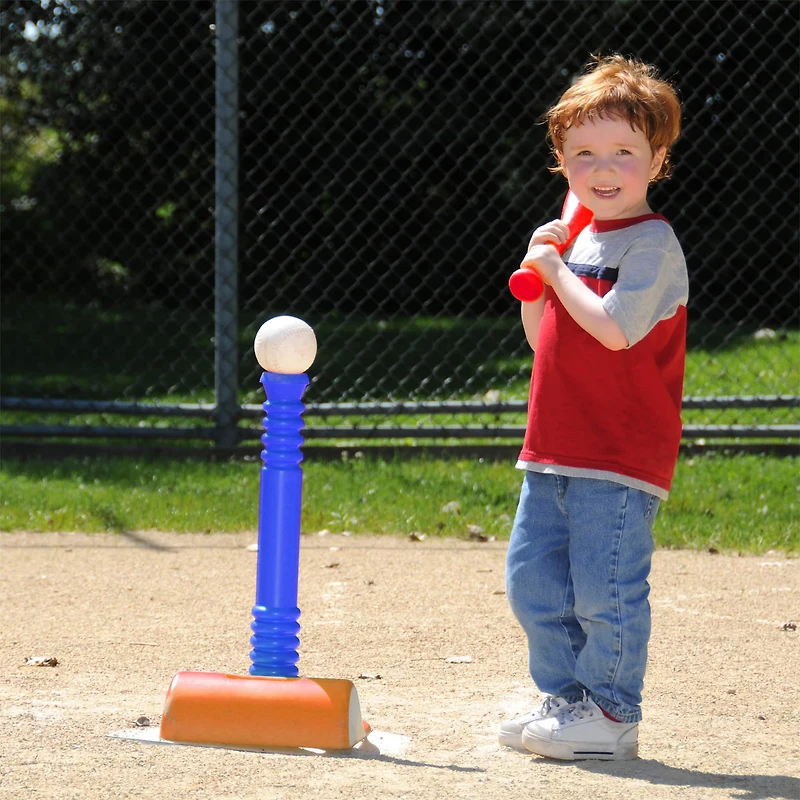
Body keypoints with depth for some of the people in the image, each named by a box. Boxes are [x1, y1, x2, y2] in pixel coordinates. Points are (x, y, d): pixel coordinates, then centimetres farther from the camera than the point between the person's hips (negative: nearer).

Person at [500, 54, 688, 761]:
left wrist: (558, 272, -14)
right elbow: (543, 338, 17)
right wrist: (536, 276, 2)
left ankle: (610, 715, 7)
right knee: (532, 581, 13)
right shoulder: (577, 239, 14)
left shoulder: (652, 245, -11)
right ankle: (566, 699, 25)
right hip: (555, 450, 9)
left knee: (604, 590, -5)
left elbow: (614, 328, -24)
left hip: (621, 458, -9)